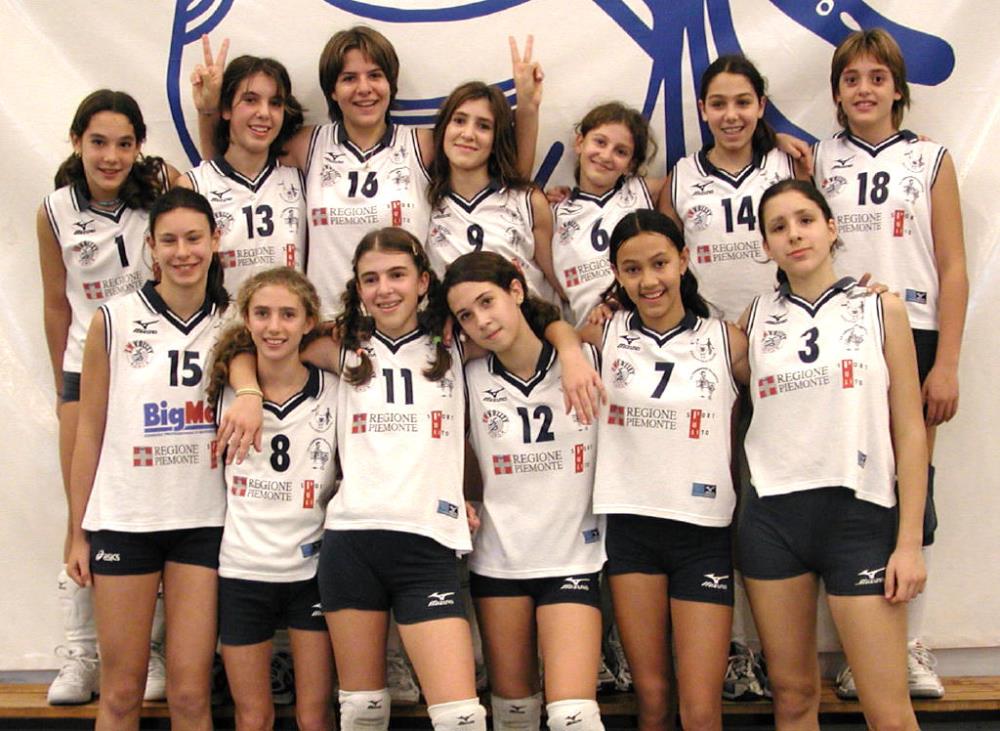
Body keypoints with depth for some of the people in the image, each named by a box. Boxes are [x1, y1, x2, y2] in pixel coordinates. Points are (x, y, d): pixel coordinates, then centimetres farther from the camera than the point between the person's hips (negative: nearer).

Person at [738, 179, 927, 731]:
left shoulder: (880, 310, 4)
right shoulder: (755, 319, 9)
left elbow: (909, 431, 1)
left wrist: (909, 542, -4)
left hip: (860, 515, -2)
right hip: (771, 516, 2)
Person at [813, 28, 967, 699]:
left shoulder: (931, 159, 6)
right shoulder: (818, 161, 10)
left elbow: (953, 269, 1)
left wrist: (946, 364, -5)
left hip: (911, 339, -1)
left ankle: (912, 646, 13)